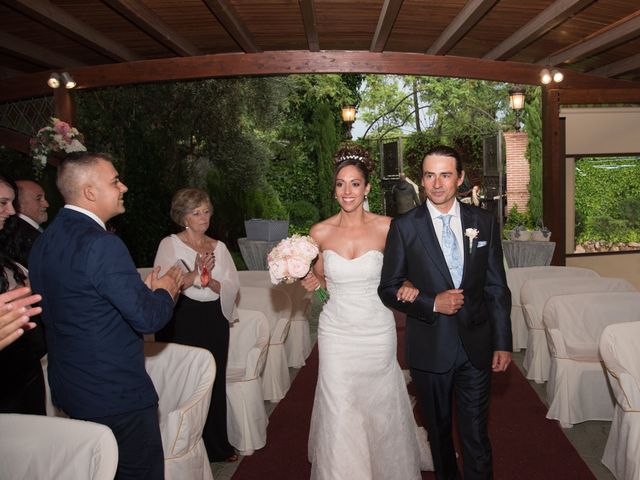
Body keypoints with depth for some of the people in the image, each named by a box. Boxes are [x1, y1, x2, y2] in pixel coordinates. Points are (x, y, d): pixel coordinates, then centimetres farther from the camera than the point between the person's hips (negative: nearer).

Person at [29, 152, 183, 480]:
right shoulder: (102, 244, -25)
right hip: (116, 395, -9)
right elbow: (148, 318, -24)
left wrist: (142, 291, 8)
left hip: (68, 390, 9)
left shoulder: (43, 241, 4)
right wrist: (164, 291, -1)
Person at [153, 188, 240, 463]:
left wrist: (210, 280, -16)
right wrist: (195, 274, -22)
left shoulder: (219, 247, 10)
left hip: (215, 321, 4)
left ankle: (216, 445, 26)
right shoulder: (170, 244, -2)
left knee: (215, 380, 9)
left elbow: (233, 286, 1)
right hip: (182, 322, -4)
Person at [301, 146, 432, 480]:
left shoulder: (386, 227, -7)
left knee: (381, 406, 14)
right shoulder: (320, 232, -3)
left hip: (378, 330, 0)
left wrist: (406, 285, -16)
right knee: (339, 412, 6)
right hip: (336, 331, 1)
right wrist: (310, 281, -11)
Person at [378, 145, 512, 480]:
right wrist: (432, 304, -17)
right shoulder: (404, 227, -6)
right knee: (439, 430, 19)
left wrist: (503, 343, 1)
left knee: (476, 434, 7)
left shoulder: (484, 222, 0)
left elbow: (497, 287, 3)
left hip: (475, 346, 1)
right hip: (430, 349, 0)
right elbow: (388, 289, -3)